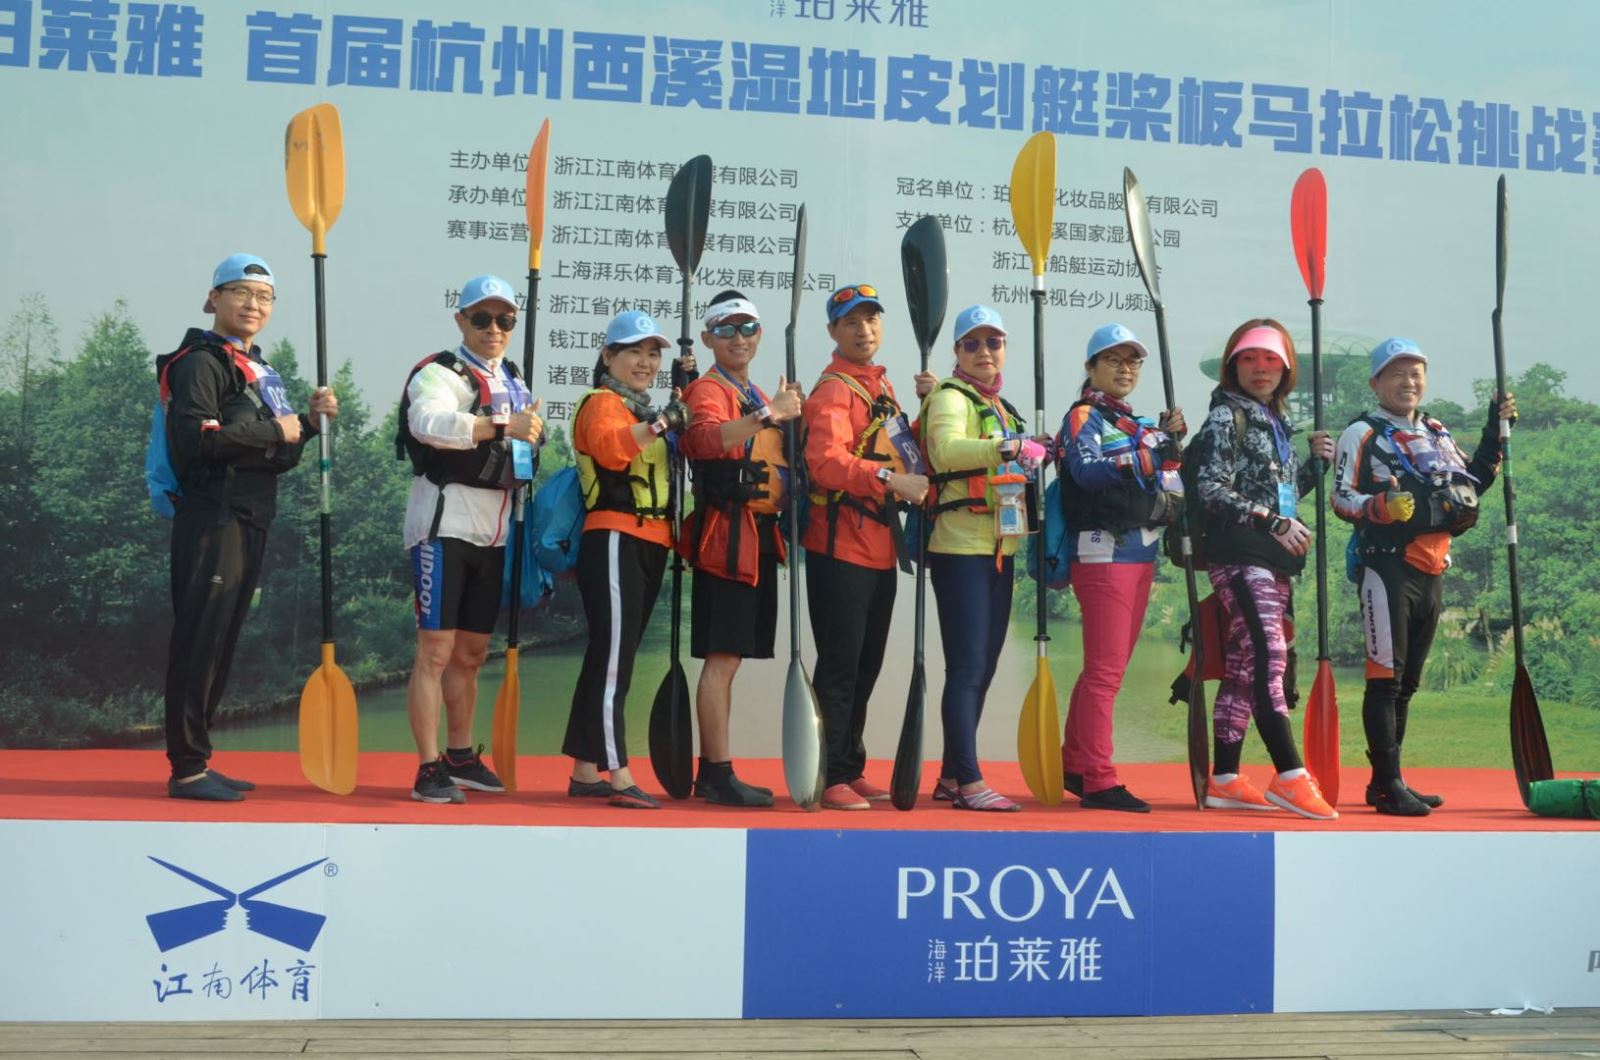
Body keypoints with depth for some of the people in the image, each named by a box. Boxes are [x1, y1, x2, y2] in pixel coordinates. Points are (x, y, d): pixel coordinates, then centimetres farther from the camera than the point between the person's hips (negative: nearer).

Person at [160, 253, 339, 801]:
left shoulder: (257, 369, 21)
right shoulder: (201, 362, -6)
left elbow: (276, 458, 23)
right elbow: (196, 435, -23)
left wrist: (309, 421, 6)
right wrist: (276, 430, -14)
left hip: (249, 524, 9)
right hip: (211, 522, -9)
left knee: (221, 646, 11)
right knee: (199, 641, -7)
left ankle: (197, 761, 18)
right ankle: (186, 769, -3)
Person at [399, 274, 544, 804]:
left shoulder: (514, 379, 17)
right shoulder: (440, 373, -8)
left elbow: (528, 438, 30)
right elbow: (428, 422, -30)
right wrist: (503, 426, -38)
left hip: (494, 534, 7)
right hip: (445, 525, -7)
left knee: (471, 653, 15)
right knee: (436, 650, -7)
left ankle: (461, 756, 27)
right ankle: (428, 770, -3)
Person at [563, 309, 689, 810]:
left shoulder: (644, 410, 22)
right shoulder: (602, 403, -5)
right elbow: (611, 447, -29)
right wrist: (659, 424, -39)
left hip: (648, 546, 9)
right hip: (615, 542, -9)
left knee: (608, 659, 11)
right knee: (613, 659, -10)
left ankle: (585, 772, 17)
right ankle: (619, 778, -11)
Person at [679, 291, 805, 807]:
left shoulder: (759, 397, 21)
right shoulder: (708, 390, -5)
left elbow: (781, 460, 26)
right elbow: (708, 439, -28)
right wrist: (770, 415, -38)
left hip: (761, 537, 9)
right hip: (728, 535, -9)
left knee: (728, 659, 11)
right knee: (722, 658, -8)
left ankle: (711, 773, 17)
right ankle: (718, 773, -5)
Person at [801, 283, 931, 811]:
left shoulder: (881, 385, 16)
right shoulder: (834, 390, -12)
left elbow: (900, 451, 19)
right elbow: (825, 461, -28)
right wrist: (888, 480, -38)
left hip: (879, 548, 9)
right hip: (840, 547, -9)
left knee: (867, 666, 15)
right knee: (839, 664, -6)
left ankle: (850, 771, 25)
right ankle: (828, 778, 1)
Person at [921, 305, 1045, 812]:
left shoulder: (1001, 408, 19)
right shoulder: (951, 397, -7)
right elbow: (946, 448, -28)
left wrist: (1033, 457, 12)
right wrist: (1007, 449, -39)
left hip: (998, 547, 9)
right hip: (960, 547, -9)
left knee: (982, 667, 10)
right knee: (967, 666, -10)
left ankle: (952, 775, 19)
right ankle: (969, 783, -9)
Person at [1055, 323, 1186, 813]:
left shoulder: (1137, 424, 20)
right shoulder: (1083, 417, -3)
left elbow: (1171, 493, 13)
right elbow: (1087, 472, -21)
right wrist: (1151, 454, -23)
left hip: (1140, 555, 8)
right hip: (1101, 552, -8)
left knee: (1107, 668, 13)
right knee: (1105, 671, -9)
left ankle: (1073, 767, 22)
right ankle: (1099, 782, -6)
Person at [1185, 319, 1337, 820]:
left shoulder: (1277, 423, 20)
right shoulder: (1226, 417, -4)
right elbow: (1211, 490, -13)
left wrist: (1316, 464, 12)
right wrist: (1273, 522, -16)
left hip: (1274, 560, 8)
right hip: (1239, 557, -8)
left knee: (1243, 665, 8)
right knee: (1268, 656, -17)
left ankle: (1224, 778, 11)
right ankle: (1290, 776, -18)